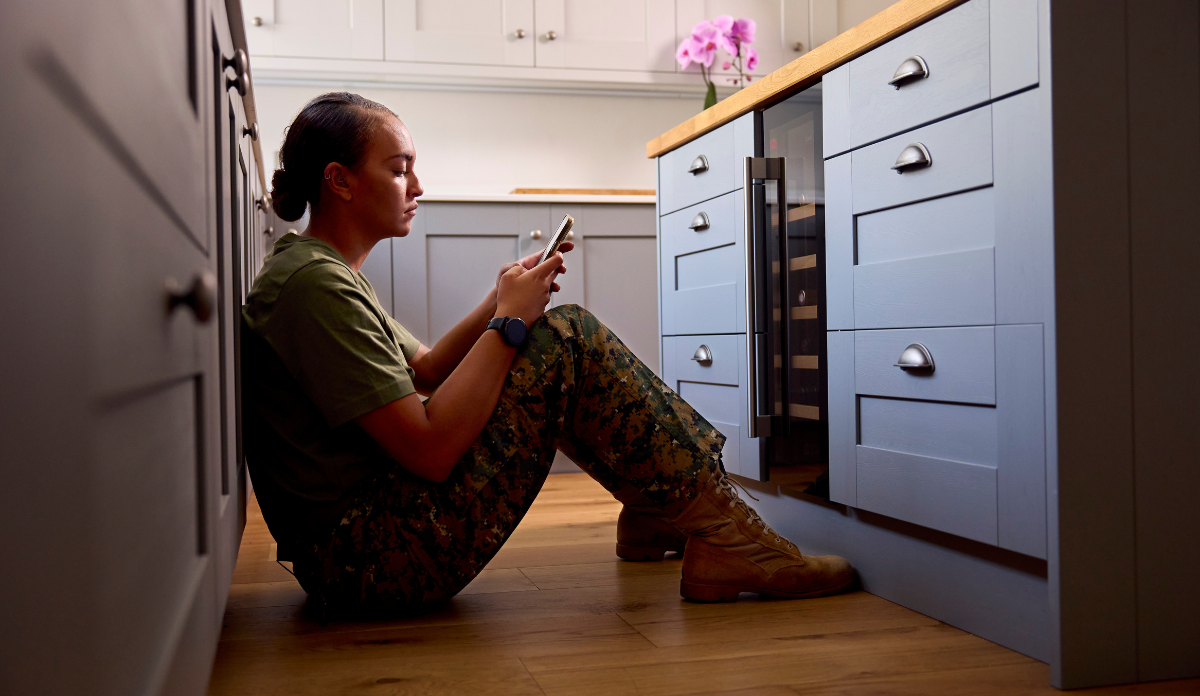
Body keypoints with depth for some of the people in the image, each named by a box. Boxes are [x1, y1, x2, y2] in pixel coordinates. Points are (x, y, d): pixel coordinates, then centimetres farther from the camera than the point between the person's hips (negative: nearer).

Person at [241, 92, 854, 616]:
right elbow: (430, 450, -23)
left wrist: (497, 306, 5)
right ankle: (719, 535, -10)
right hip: (367, 560, -10)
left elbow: (422, 372, 20)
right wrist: (509, 321, -15)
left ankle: (653, 515, 15)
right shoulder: (314, 284, -18)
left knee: (561, 333, 14)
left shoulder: (327, 271, 14)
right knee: (565, 342, -16)